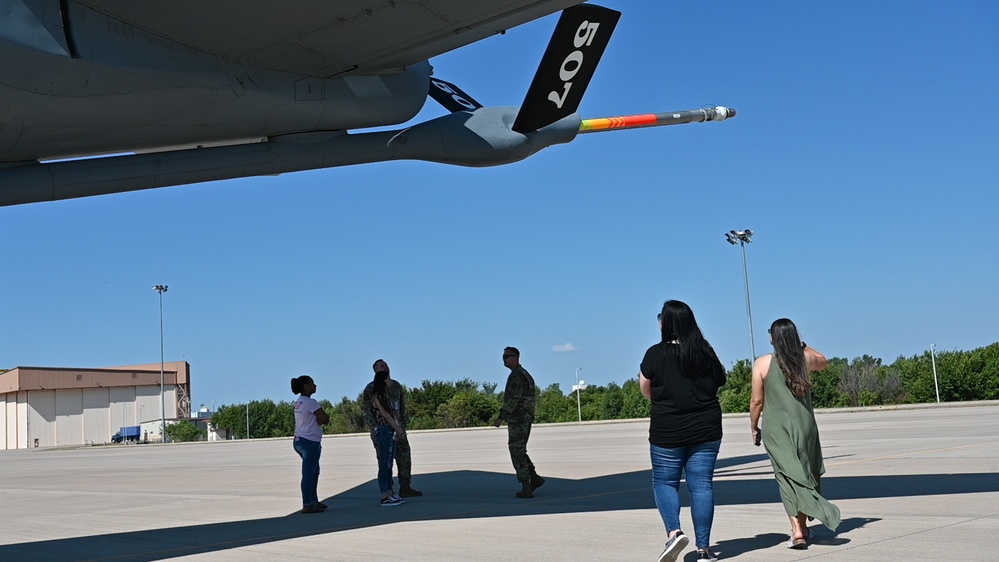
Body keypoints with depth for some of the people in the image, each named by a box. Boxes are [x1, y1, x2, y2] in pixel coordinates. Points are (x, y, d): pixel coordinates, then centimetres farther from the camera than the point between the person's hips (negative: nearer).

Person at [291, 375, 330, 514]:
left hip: (299, 440, 10)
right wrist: (322, 419, 3)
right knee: (308, 473, -5)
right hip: (310, 442, -10)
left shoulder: (299, 402, 14)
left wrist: (321, 419, -6)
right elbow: (325, 419, -16)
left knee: (314, 471, 19)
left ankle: (313, 501, 25)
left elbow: (321, 419, 14)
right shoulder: (310, 402, -16)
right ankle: (307, 505, -2)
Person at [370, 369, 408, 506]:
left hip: (391, 432, 9)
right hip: (383, 431, -9)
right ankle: (385, 497, -2)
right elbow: (386, 416, -14)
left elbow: (394, 414, 12)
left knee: (389, 464, 12)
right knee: (384, 464, -5)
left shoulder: (386, 396, 16)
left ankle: (390, 493, 17)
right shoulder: (377, 397, -11)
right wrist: (399, 429, -11)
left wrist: (400, 429, 2)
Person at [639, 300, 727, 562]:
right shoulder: (706, 352, -1)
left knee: (664, 482, 11)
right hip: (706, 429, 3)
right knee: (701, 485, 7)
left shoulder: (656, 353, -10)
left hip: (667, 431, -3)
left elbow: (646, 390, -1)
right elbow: (719, 382, 8)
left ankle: (674, 531, -10)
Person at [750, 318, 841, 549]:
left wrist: (754, 427, 8)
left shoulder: (763, 363, -6)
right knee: (805, 474, 14)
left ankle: (797, 530, -14)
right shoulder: (806, 358, 3)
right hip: (804, 425, 3)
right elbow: (824, 361, 29)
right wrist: (802, 345, 21)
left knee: (789, 477, -3)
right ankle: (803, 527, 21)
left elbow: (757, 401, -4)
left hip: (775, 428, -2)